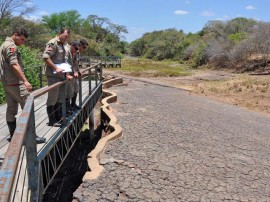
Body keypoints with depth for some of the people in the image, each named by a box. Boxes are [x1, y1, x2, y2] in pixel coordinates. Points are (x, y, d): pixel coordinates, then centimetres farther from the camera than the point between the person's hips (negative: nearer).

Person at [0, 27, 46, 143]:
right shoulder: (11, 46, -12)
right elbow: (14, 65, -23)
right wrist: (25, 81, -28)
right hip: (15, 83, -10)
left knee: (11, 110, 11)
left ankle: (13, 135, 17)